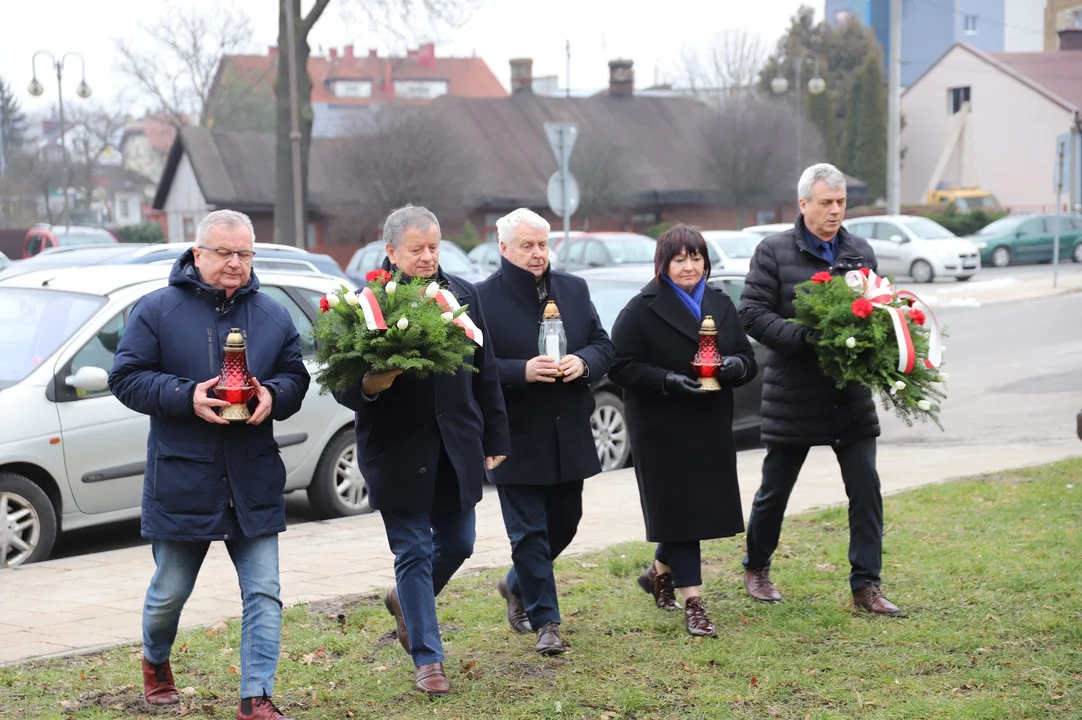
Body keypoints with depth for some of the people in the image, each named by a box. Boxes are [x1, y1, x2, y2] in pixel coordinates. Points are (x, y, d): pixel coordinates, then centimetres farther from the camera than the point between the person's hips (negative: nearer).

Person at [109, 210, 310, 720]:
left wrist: (273, 395, -12)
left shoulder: (273, 316, 7)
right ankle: (155, 663, 42)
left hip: (254, 482, 3)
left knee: (263, 593, -3)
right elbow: (126, 377, -6)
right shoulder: (158, 310, -4)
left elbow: (296, 377, 11)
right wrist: (187, 397, -20)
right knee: (170, 591, 13)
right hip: (181, 481, -2)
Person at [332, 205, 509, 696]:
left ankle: (405, 601, 43)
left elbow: (485, 373, 9)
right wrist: (368, 387, -30)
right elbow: (343, 384, -8)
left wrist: (495, 439, 9)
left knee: (457, 543, 14)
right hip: (398, 449, -4)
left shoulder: (463, 295, 5)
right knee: (414, 552, 3)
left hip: (456, 447, 5)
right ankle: (427, 659, 13)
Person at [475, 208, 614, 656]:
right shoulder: (483, 298, -8)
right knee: (529, 532, 0)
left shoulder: (574, 290, 8)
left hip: (569, 436, 5)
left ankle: (517, 585, 39)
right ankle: (545, 621, 9)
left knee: (564, 523, 15)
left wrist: (584, 363, -10)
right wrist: (522, 371, -24)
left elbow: (604, 346, 11)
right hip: (517, 439, -5)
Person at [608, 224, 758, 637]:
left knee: (701, 508, 11)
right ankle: (692, 603, -1)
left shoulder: (720, 305, 11)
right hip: (663, 429, -6)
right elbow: (621, 367, -11)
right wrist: (668, 381, -23)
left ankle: (660, 572, 36)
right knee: (679, 510, -5)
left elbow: (748, 359, 13)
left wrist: (735, 366, -11)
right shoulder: (642, 310, -7)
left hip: (711, 429, 6)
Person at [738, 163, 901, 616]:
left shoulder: (860, 252, 10)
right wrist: (806, 339, -23)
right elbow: (753, 313, -10)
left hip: (851, 396, 4)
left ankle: (866, 586, 4)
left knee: (865, 488, -2)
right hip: (792, 396, -3)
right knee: (775, 489, 10)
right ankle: (756, 568, 31)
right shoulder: (774, 252, -4)